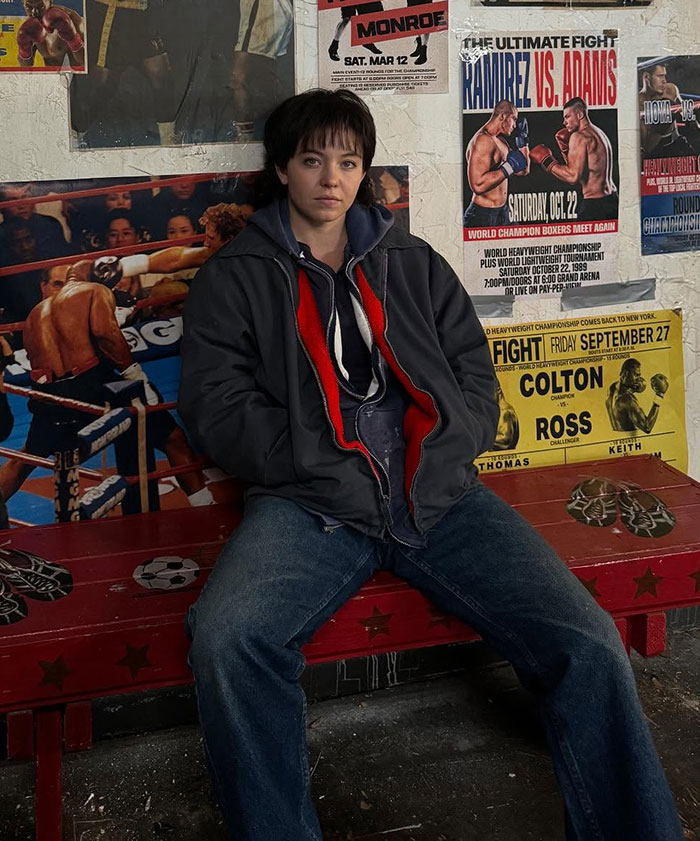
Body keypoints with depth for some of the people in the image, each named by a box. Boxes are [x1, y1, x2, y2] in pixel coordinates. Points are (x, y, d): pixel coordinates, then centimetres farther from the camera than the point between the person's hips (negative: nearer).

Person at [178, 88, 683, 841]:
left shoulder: (415, 265, 22)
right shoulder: (235, 278, 13)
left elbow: (476, 382, 16)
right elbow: (216, 407, 2)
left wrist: (432, 459, -3)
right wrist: (329, 463, -8)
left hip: (439, 492, 2)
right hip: (308, 503, -2)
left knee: (588, 645, -20)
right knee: (225, 639, -34)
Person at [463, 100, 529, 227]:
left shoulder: (501, 140, 14)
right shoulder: (482, 141, -18)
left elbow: (523, 171, 24)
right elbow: (477, 185, -29)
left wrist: (523, 140, 16)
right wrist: (509, 168, -23)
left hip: (502, 211, 10)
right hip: (483, 215, -10)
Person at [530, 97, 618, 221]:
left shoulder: (579, 136, -11)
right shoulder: (599, 133, 19)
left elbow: (573, 177, -19)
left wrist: (547, 161, -9)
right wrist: (565, 148, 16)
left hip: (595, 205, -10)